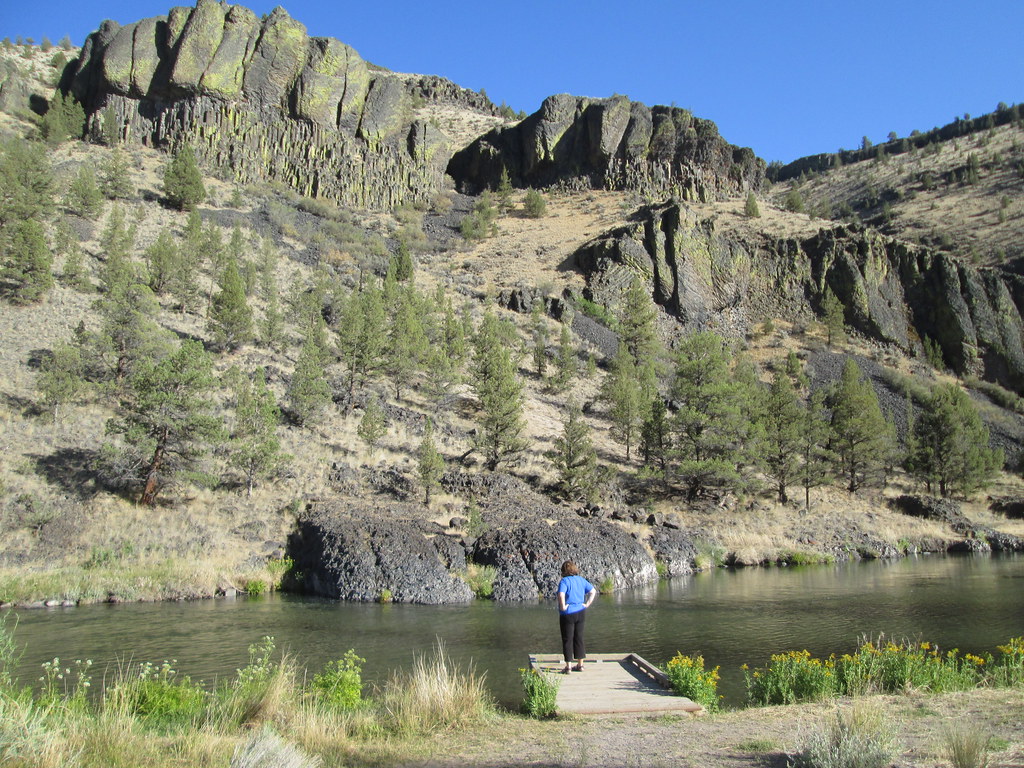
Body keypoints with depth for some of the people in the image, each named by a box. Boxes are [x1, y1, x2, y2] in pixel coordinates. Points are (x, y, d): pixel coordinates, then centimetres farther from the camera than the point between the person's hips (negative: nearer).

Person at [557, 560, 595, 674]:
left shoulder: (564, 581, -15)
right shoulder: (581, 580, 4)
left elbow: (561, 595, -32)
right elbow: (593, 591, 9)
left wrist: (563, 607, -18)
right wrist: (587, 604, 8)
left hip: (568, 614, -6)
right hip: (581, 613, 6)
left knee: (567, 640, 4)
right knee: (579, 638, 15)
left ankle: (568, 667, 7)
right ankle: (580, 665, 21)